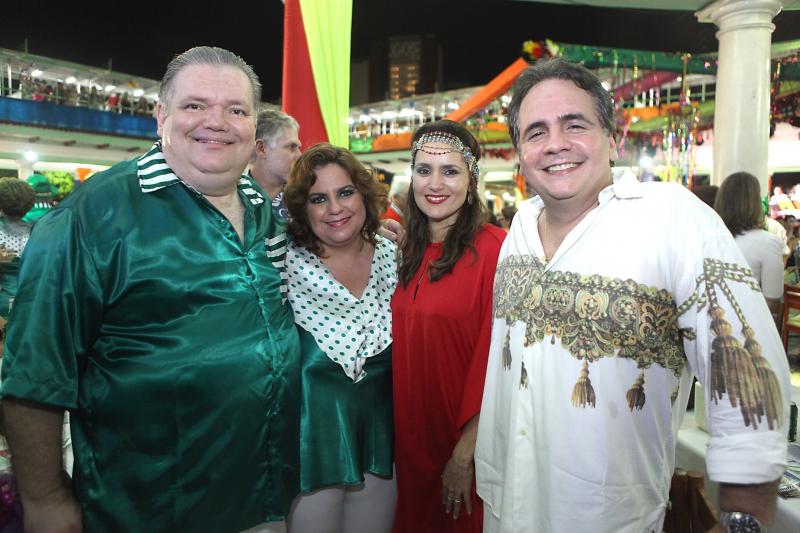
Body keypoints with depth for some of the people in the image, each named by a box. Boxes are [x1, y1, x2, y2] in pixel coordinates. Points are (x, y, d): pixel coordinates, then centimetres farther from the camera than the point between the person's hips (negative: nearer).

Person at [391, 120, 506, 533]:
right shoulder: (412, 250, 4)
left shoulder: (493, 248, -18)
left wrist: (465, 455, -17)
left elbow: (494, 357, -19)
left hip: (464, 440, -6)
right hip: (411, 436, 7)